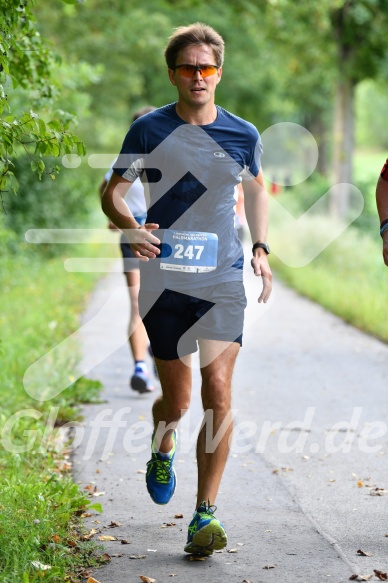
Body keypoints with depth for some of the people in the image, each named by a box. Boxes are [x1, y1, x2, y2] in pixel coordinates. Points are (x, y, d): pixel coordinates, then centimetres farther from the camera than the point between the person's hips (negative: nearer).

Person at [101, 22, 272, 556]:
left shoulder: (243, 135, 4)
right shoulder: (149, 130, -1)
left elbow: (256, 190, 23)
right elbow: (111, 192, 4)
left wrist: (260, 248, 10)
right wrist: (131, 227, -17)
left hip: (223, 280, 1)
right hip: (164, 281, 0)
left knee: (218, 390, -13)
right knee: (176, 399, 7)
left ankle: (205, 516, -6)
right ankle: (163, 453, 44)